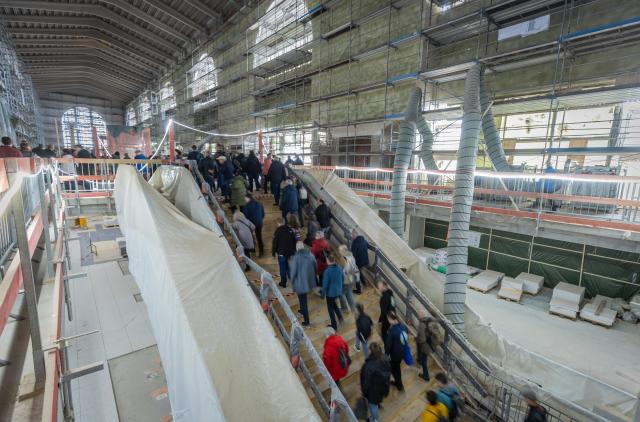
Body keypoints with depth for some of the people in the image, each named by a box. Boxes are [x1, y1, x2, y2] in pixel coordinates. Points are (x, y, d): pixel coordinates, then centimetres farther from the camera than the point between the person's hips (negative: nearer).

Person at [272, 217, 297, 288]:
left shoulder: (278, 231, -12)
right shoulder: (290, 230, 1)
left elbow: (275, 242, -11)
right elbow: (294, 241, 8)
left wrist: (273, 252, -2)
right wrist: (293, 250, 17)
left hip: (281, 253, -4)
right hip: (290, 252, 4)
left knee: (283, 268, 4)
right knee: (289, 267, 19)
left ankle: (283, 283, 10)